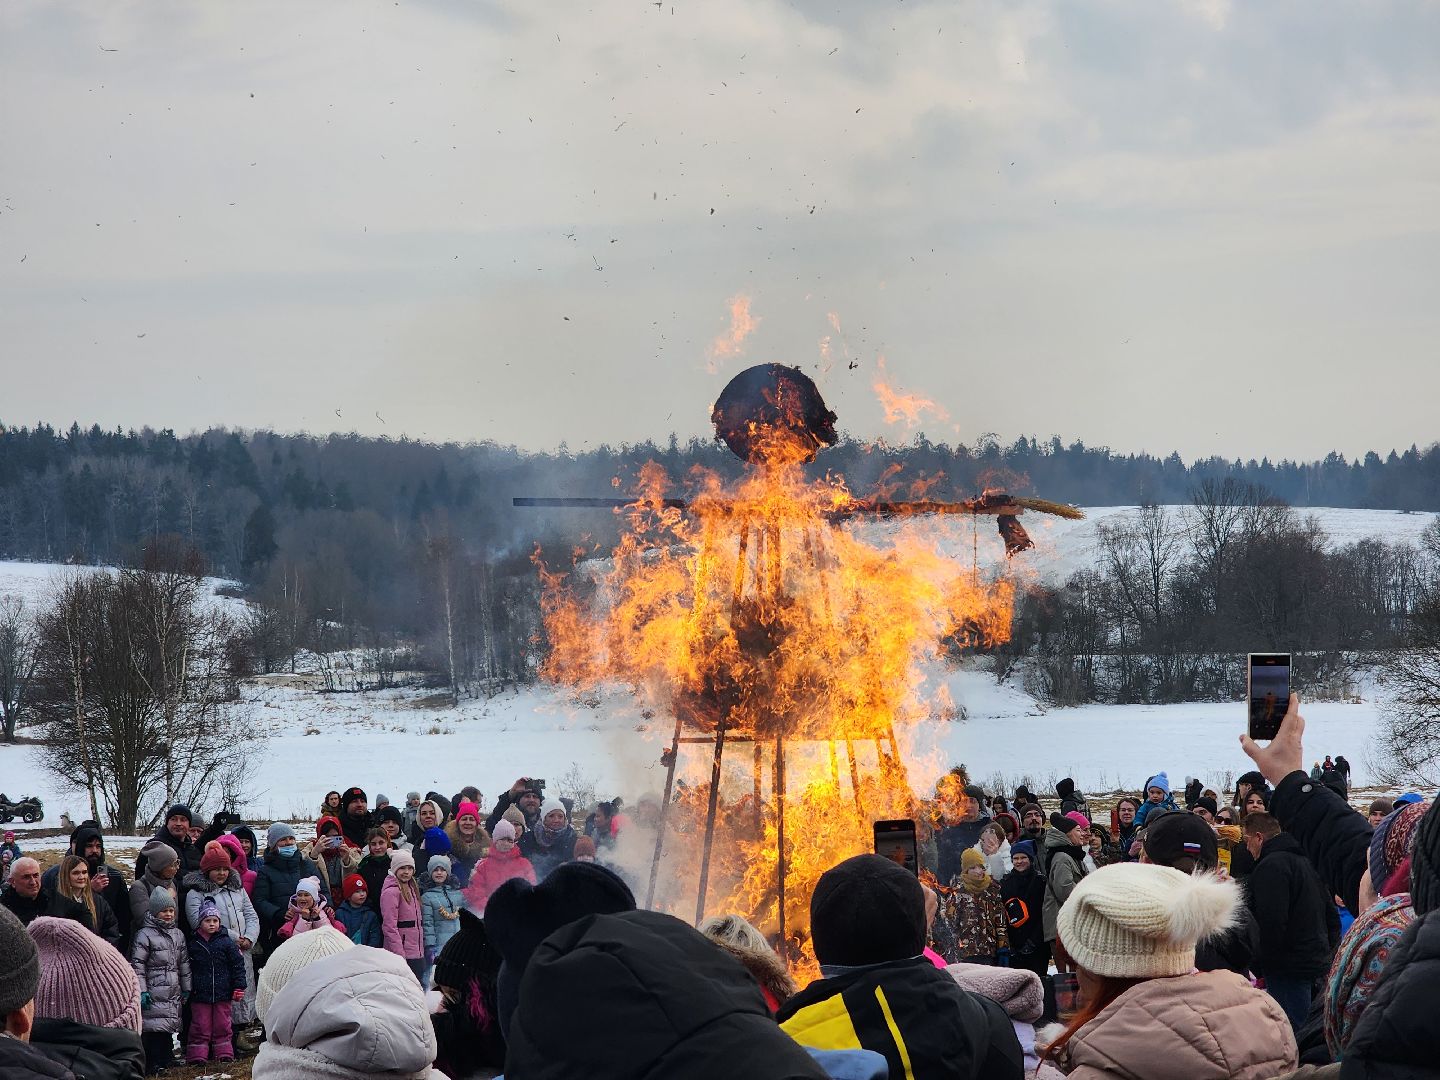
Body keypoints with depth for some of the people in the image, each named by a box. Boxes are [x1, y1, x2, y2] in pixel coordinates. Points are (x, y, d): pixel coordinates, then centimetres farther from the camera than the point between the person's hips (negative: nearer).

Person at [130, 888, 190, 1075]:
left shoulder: (178, 935, 13)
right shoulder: (145, 935, -8)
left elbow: (184, 963, 19)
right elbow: (137, 965, -10)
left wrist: (186, 989, 19)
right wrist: (141, 991, -15)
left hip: (173, 993, 6)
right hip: (154, 993, -6)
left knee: (168, 1026, 10)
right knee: (152, 1028, -8)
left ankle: (166, 1058, 20)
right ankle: (152, 1065, -5)